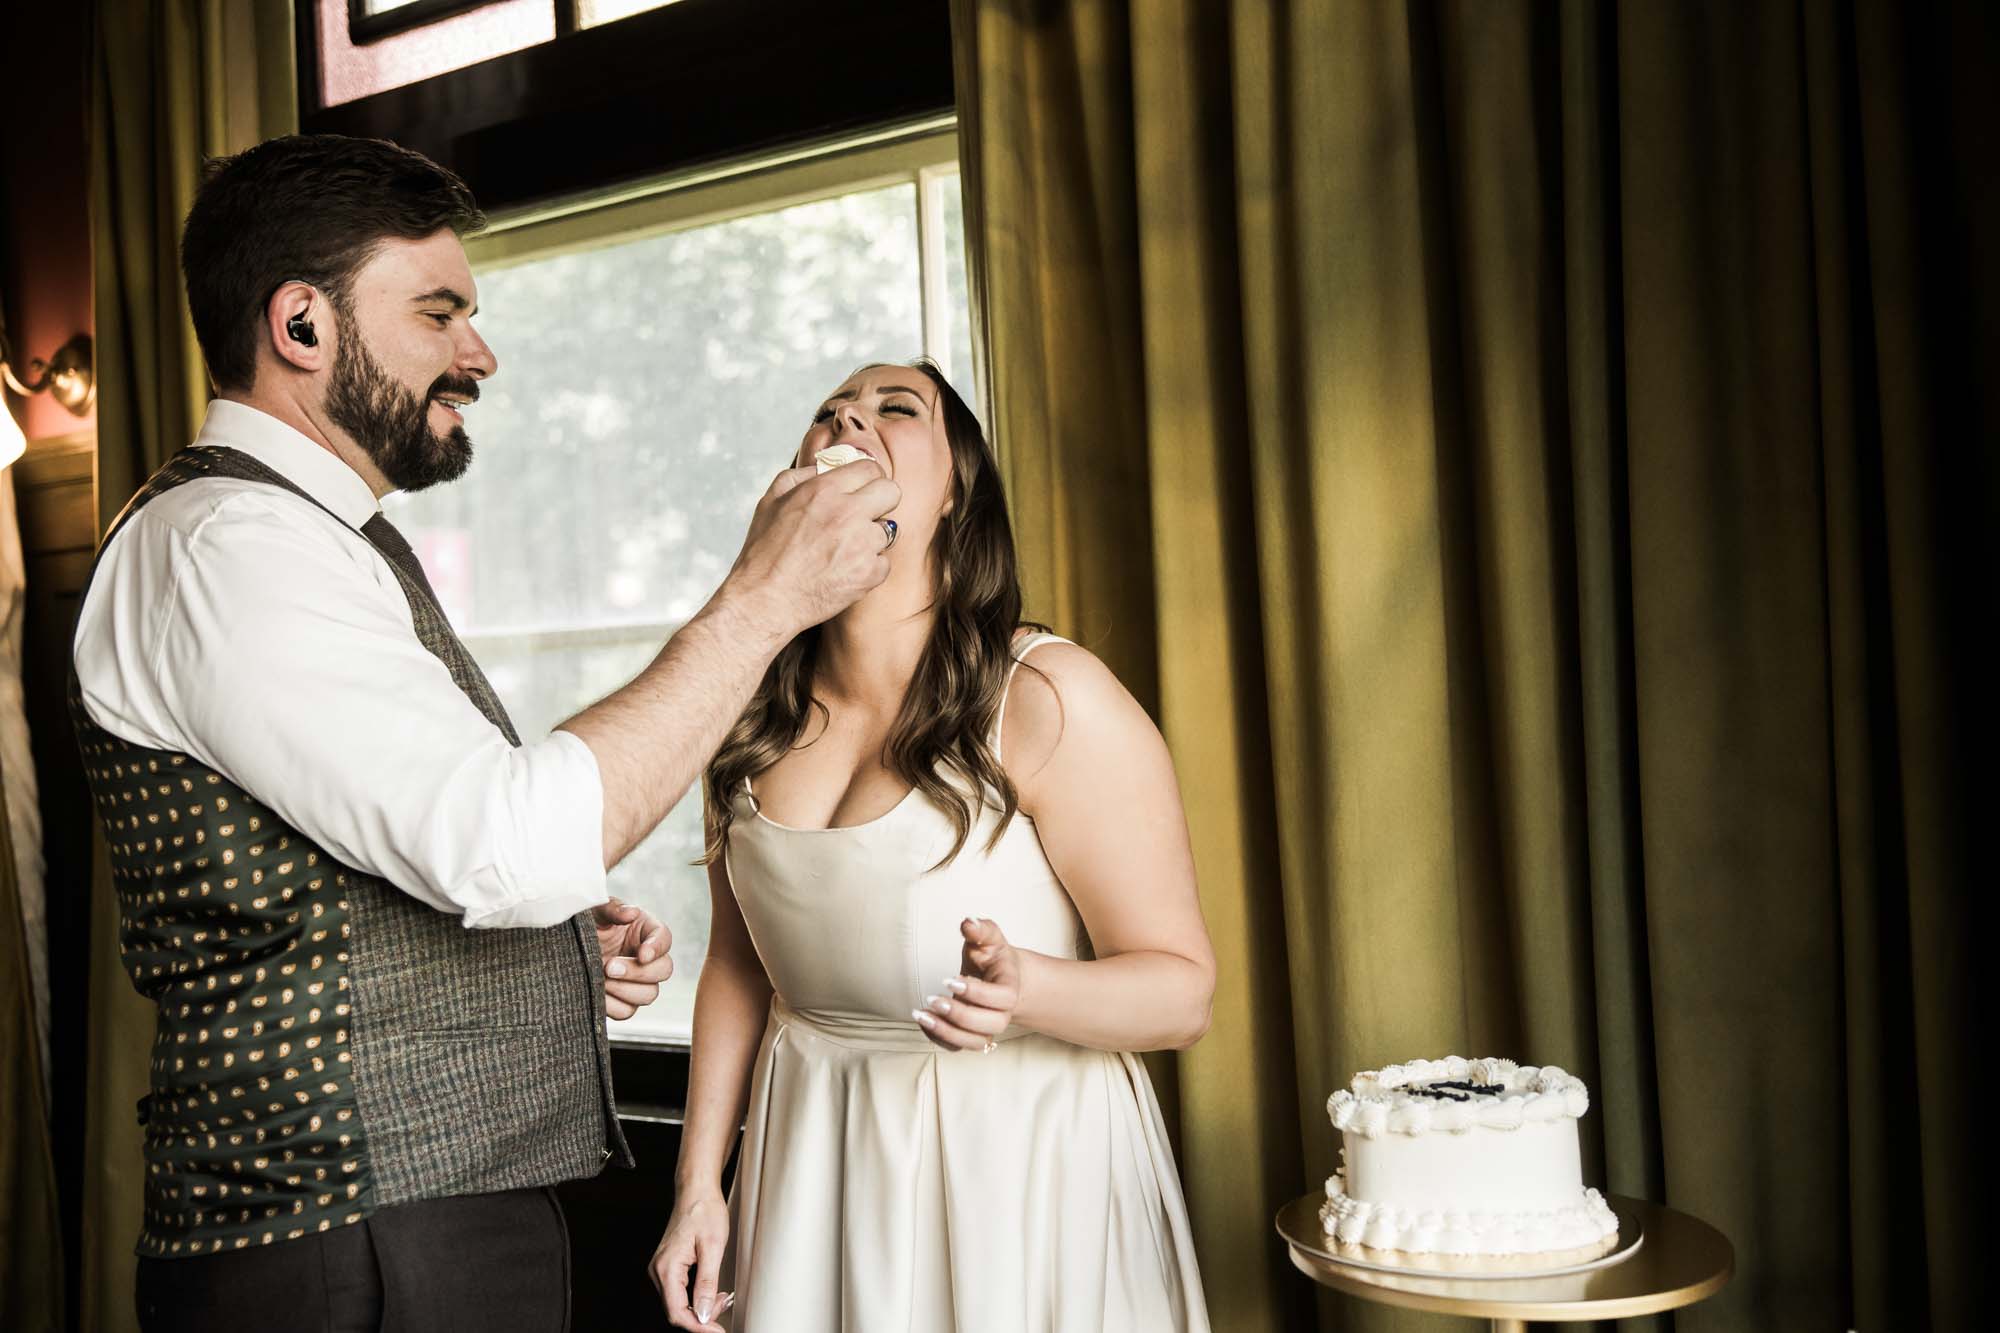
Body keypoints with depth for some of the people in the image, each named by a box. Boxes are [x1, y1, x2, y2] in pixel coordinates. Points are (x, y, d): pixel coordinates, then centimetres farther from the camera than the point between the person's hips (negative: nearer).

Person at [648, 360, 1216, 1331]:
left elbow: (1184, 991, -16)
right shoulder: (756, 721, -1)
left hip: (1019, 1165, -4)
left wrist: (1026, 987, -34)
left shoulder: (1047, 697, -16)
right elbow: (739, 965, 9)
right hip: (814, 1169, 4)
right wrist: (698, 1185, 6)